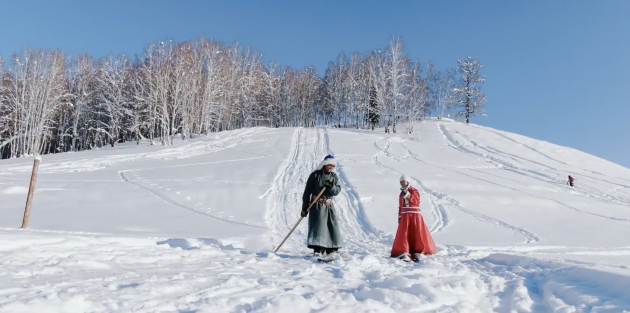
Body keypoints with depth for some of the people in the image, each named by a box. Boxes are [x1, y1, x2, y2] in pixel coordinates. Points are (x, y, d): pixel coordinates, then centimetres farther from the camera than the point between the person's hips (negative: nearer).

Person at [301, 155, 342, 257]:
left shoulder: (334, 177, 9)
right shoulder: (315, 175, -4)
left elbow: (337, 191, -1)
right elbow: (307, 192, -3)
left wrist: (331, 186, -23)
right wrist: (305, 207, -5)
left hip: (329, 205, 5)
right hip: (317, 205, -5)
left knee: (332, 226, 7)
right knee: (318, 224, -15)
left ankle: (331, 249, 20)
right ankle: (318, 249, -17)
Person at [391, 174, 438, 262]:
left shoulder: (414, 191, -1)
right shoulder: (401, 194, 17)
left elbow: (416, 201, -18)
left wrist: (407, 195, -26)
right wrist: (399, 216, 14)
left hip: (415, 215, -4)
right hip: (405, 216, 4)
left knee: (418, 234, -1)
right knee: (402, 234, -8)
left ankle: (417, 251, 13)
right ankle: (403, 253, -7)